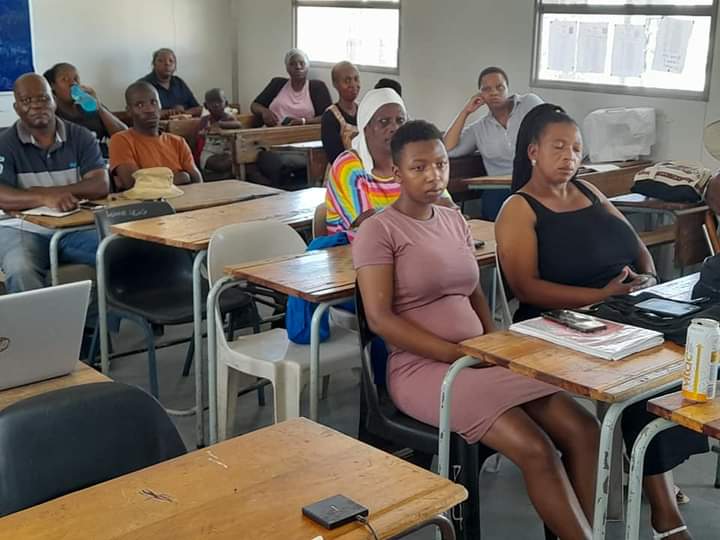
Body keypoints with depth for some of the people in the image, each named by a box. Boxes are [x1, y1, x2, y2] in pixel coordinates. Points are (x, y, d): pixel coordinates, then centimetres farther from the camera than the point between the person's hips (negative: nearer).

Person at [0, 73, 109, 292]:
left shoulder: (81, 137, 6)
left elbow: (100, 185, -7)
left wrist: (47, 191, -17)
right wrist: (44, 198, -32)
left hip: (75, 227, 2)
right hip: (23, 229, -2)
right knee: (21, 270, -34)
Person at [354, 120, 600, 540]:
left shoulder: (455, 220, 14)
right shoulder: (379, 230, -7)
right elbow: (380, 318, -14)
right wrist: (457, 354, -17)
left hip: (478, 359, 7)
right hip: (423, 367, -7)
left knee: (585, 430, -10)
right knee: (536, 450, -24)